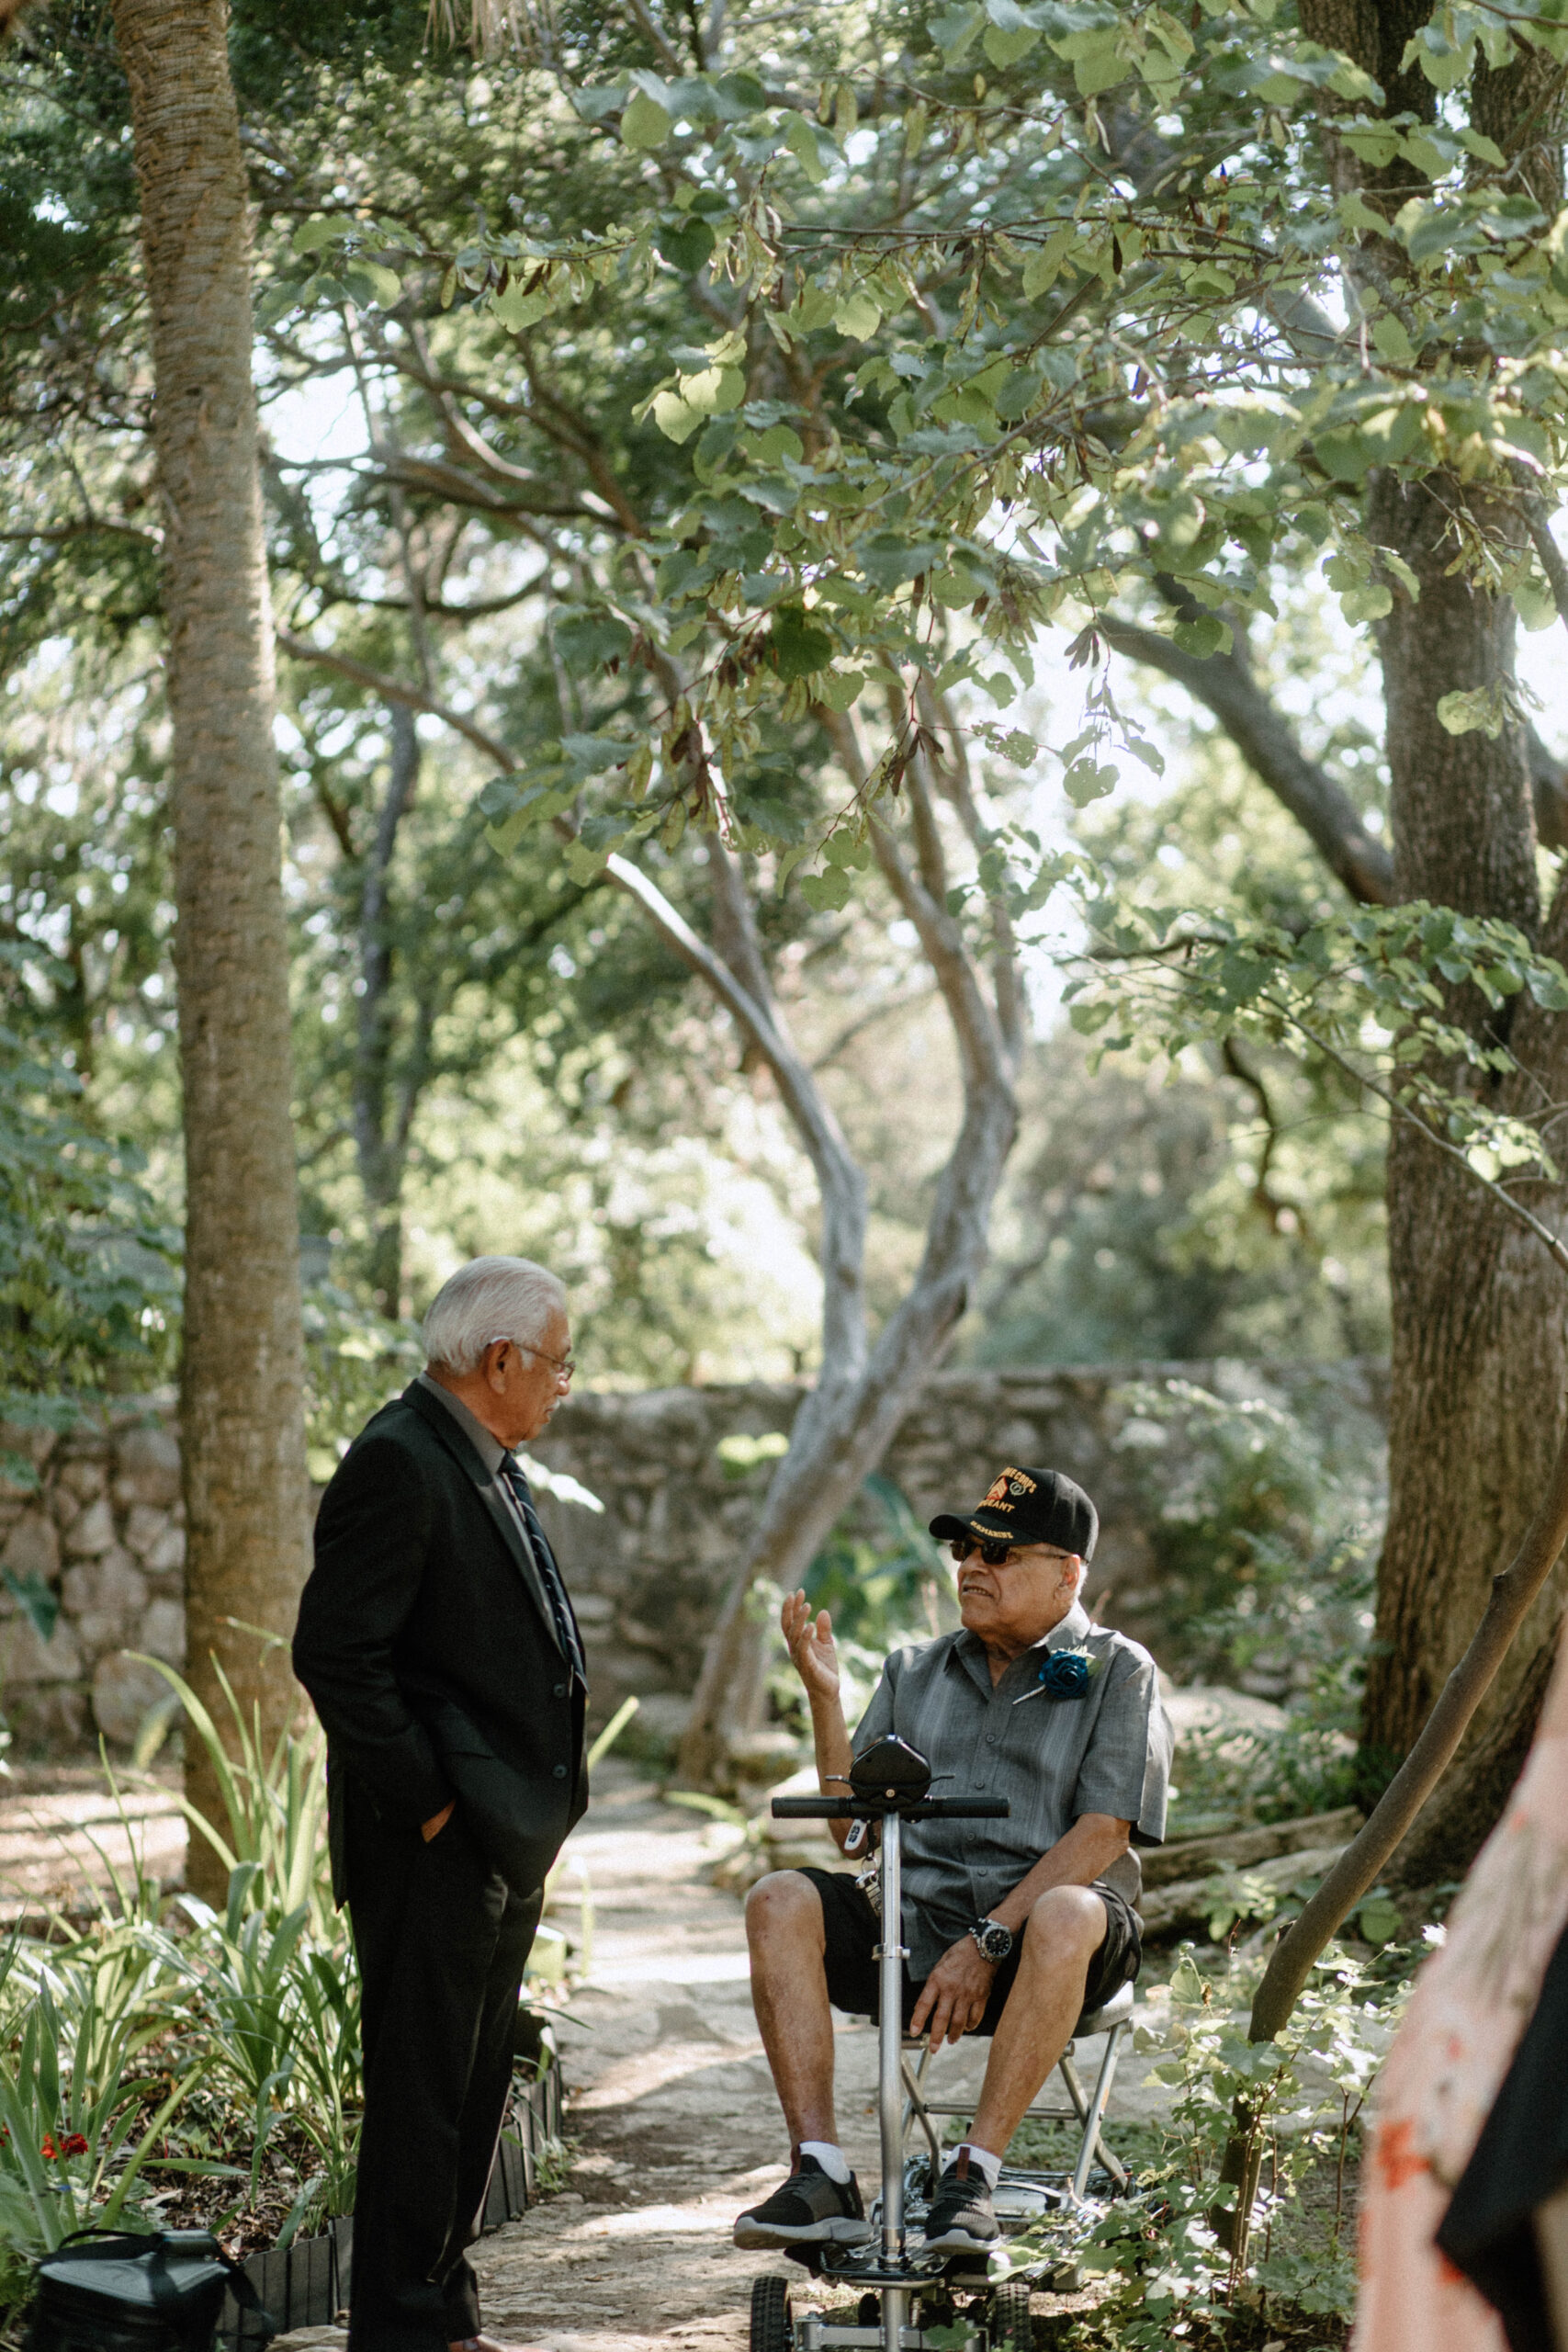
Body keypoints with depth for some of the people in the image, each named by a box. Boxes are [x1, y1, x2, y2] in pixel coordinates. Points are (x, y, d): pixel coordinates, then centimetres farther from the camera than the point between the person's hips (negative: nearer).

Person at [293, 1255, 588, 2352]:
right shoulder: (398, 1463, -16)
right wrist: (427, 1801, -18)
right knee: (420, 2090, -2)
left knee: (475, 2088, 15)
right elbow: (335, 1653, -22)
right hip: (435, 1848, -10)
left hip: (507, 1845, 10)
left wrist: (534, 1817, 14)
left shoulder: (493, 1467, 15)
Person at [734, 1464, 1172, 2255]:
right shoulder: (914, 1673, 19)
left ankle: (974, 2174, -32)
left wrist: (988, 1942, -17)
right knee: (780, 1902, -23)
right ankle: (821, 2177, -29)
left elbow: (1102, 1835, -7)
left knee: (1069, 1916, -38)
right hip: (912, 1923, 4)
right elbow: (854, 1831, 12)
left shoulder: (1117, 1671, 5)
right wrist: (825, 1696, -1)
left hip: (1032, 1930, -4)